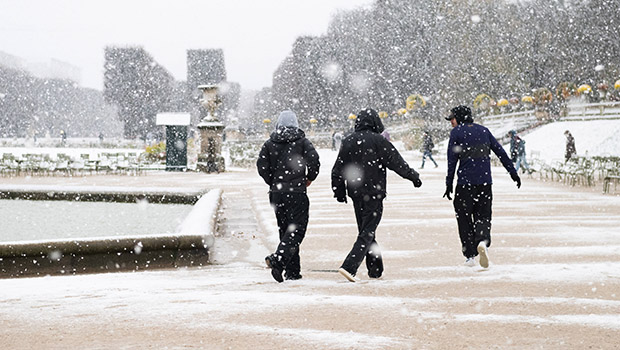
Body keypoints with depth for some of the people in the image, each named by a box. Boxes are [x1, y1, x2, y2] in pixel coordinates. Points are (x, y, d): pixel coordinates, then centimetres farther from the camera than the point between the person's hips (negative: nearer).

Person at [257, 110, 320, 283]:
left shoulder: (270, 144, 6)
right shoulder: (302, 142, -2)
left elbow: (261, 165, -1)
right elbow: (314, 160, -13)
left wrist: (273, 182, 12)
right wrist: (309, 178, 5)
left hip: (276, 193, 4)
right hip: (296, 192, -4)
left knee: (285, 229, 12)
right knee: (296, 229, -5)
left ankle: (293, 271, 12)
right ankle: (278, 259, -28)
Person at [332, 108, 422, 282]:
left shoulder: (348, 142, 6)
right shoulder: (379, 141, -10)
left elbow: (338, 170, 9)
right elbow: (397, 163, -8)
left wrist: (339, 191, 18)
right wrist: (414, 177, 4)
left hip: (355, 194, 6)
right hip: (374, 193, -5)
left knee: (365, 231, 17)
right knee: (367, 233, -5)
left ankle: (376, 269, 21)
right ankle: (349, 266, -20)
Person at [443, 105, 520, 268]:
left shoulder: (456, 132, -2)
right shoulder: (483, 130, 12)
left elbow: (452, 159, -6)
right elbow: (501, 152, 12)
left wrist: (449, 184, -3)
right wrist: (513, 172, 17)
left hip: (465, 182, -4)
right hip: (485, 182, 4)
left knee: (464, 218, 7)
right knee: (483, 216, 9)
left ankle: (470, 255, 4)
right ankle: (482, 240, -22)